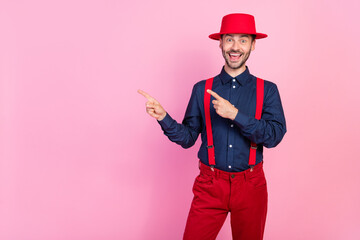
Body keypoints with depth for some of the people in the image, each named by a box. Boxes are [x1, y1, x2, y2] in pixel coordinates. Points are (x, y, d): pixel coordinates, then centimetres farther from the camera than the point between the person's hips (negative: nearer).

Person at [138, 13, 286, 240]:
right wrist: (163, 117, -15)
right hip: (210, 186, 0)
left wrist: (235, 114, -21)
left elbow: (275, 135, -13)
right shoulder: (202, 89, 2)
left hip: (250, 187, 0)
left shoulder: (267, 90, 0)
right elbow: (188, 138, 2)